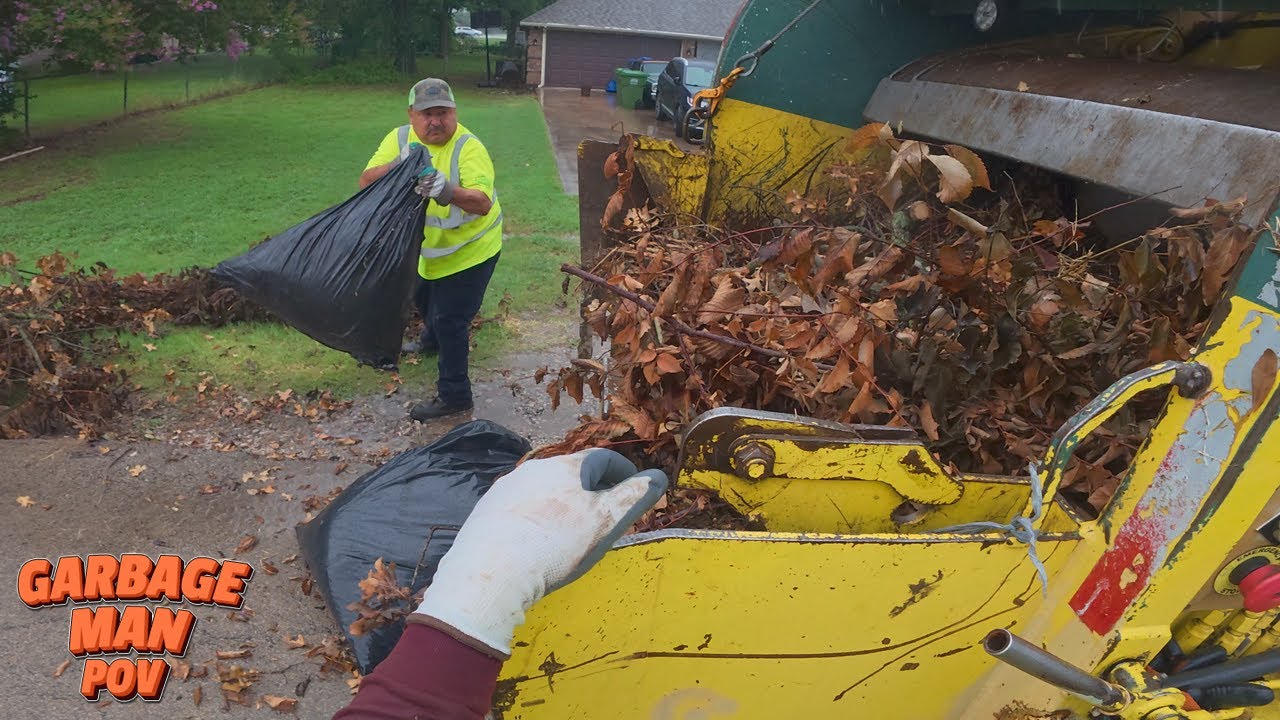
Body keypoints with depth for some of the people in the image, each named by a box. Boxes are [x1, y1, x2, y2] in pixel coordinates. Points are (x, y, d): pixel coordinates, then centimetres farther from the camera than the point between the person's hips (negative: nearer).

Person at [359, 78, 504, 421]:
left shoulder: (468, 146, -26)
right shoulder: (400, 138, -9)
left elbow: (484, 203, -37)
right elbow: (365, 183, -18)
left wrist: (448, 191, -55)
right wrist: (397, 166, -36)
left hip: (469, 250, -7)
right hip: (429, 247, 7)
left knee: (450, 320, -5)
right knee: (424, 300, 29)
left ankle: (454, 395, 11)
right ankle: (433, 340, 61)